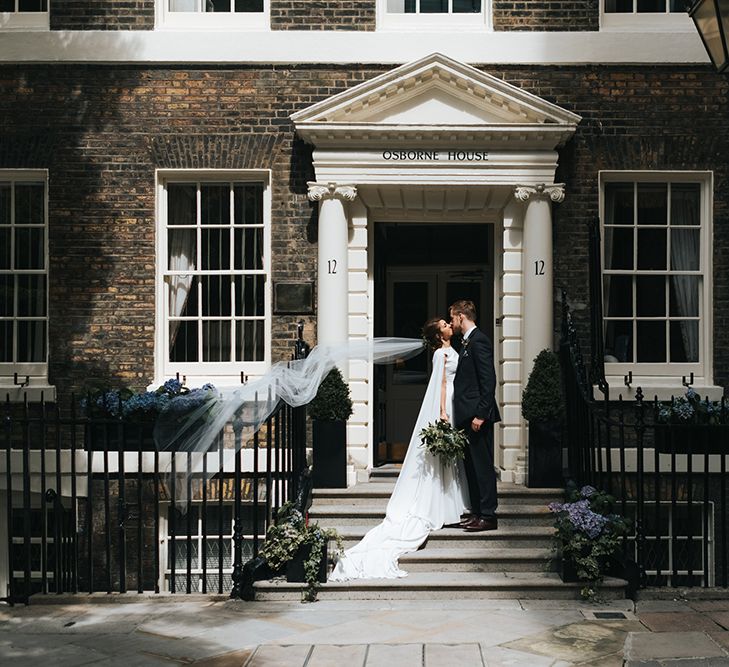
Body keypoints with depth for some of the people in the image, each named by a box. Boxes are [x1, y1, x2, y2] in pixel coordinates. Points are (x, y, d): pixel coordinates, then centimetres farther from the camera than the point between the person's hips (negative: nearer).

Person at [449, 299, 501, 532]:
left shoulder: (478, 341, -13)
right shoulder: (468, 341, 17)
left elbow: (489, 381, -19)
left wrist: (480, 414, -22)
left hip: (478, 416, -10)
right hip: (467, 416, 10)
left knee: (483, 465, -5)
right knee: (471, 465, 13)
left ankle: (488, 515, 1)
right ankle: (477, 512, 19)